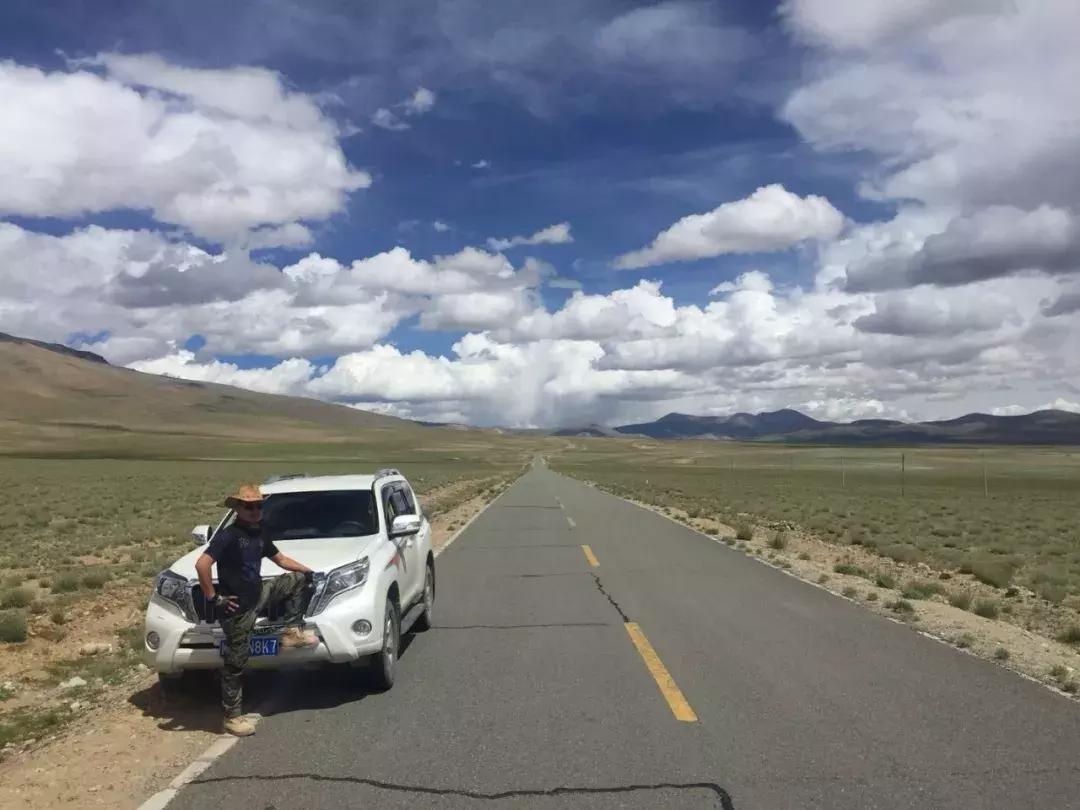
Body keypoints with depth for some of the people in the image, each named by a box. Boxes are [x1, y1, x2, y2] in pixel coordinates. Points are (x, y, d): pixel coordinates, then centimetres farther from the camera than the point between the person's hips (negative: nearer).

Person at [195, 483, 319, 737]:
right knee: (236, 664, 1)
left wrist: (308, 571, 14)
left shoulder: (259, 535, 6)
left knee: (298, 579, 11)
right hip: (237, 608, -8)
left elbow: (280, 558, 20)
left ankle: (293, 632, 12)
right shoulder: (229, 535, -19)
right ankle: (232, 717, 14)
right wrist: (213, 598, -23)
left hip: (259, 594, 8)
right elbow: (202, 564, -28)